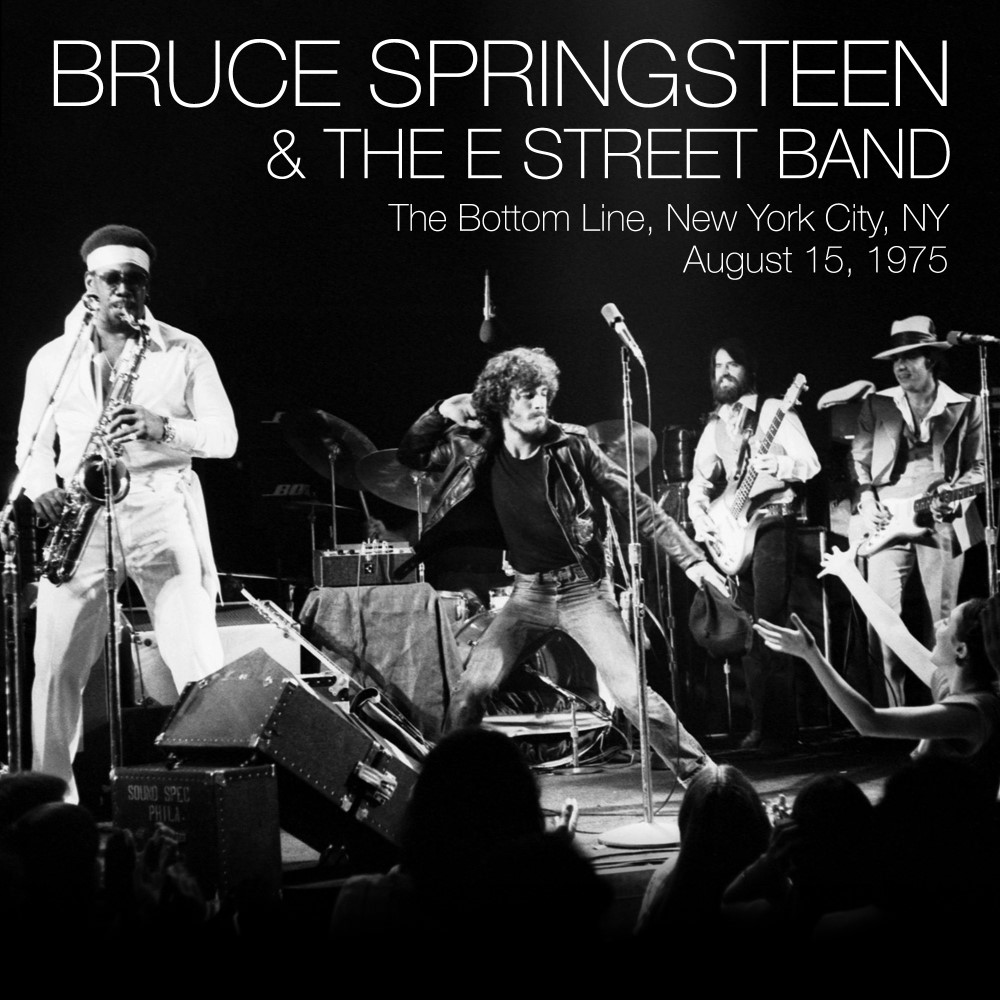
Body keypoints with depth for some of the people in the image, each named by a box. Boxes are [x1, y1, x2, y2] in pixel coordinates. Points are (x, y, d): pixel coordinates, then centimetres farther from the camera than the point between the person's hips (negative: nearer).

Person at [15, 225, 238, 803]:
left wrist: (162, 429, -15)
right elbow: (32, 446, 18)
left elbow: (224, 436, 3)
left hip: (163, 510, -1)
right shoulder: (52, 360, 13)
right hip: (79, 518, 2)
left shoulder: (184, 353, 8)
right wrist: (43, 486, -4)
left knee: (200, 663, -12)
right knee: (57, 667, -6)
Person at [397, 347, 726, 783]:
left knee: (631, 691, -13)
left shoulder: (571, 446, -11)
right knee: (468, 692, -7)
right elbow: (409, 456, 9)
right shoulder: (479, 449, -3)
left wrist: (691, 559, -10)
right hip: (527, 593, 3)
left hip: (584, 588, -3)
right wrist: (440, 414, -10)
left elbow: (637, 505, -7)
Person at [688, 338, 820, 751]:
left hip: (772, 523, -7)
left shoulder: (773, 412, 0)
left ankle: (779, 729, -15)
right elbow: (699, 484, 16)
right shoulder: (713, 428, 18)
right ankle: (760, 726, 10)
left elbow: (810, 464, -10)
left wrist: (775, 465, -28)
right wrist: (700, 518, -3)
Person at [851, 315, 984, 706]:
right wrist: (866, 502, -4)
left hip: (943, 523, 0)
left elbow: (977, 467, 8)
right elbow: (859, 460, 10)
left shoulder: (964, 408, 7)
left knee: (941, 623, 1)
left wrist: (956, 494, -9)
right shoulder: (876, 405, 9)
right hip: (887, 523, 0)